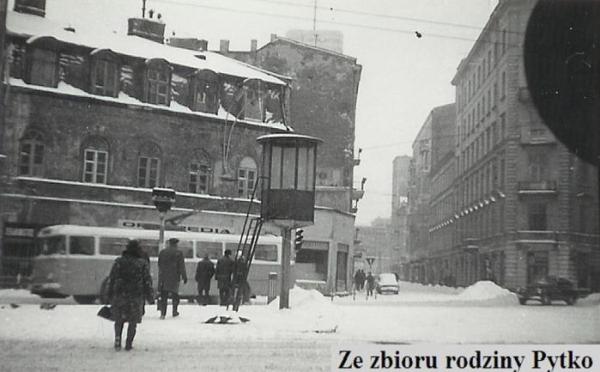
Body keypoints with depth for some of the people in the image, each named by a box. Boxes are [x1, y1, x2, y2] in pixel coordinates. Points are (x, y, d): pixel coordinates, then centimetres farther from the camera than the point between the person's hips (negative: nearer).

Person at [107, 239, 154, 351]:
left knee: (119, 319, 16)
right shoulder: (143, 263, -1)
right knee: (133, 321, 10)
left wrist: (110, 296, 8)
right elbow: (147, 281, 0)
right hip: (136, 296, -1)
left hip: (119, 295, 1)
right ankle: (129, 344, 6)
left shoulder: (119, 261, 1)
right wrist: (150, 297, 7)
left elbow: (111, 279, 2)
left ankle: (117, 337, -3)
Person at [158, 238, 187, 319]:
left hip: (164, 277, 2)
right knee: (175, 295, 12)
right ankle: (174, 311, 17)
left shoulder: (162, 252, 6)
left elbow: (159, 265, 15)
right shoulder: (178, 253, -6)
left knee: (163, 296, 2)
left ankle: (163, 313, -6)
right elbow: (182, 266, -6)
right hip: (174, 277, -2)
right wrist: (184, 277, -1)